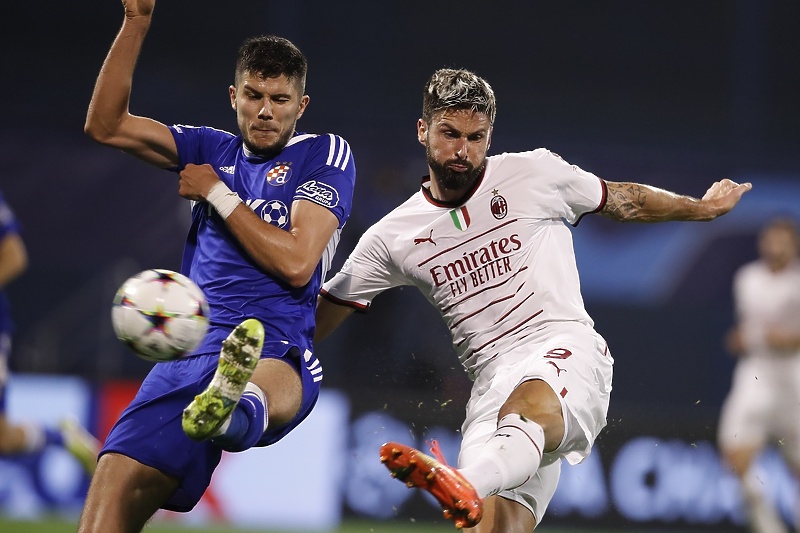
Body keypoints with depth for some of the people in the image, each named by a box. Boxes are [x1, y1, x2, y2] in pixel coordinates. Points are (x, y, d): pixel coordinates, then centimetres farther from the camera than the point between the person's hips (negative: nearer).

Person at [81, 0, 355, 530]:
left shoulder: (325, 154, 9)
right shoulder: (212, 150, 23)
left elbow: (296, 263, -2)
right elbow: (106, 125, 15)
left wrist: (217, 194, 5)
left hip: (277, 347, -5)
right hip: (190, 352, 5)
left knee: (269, 382, -46)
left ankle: (231, 408, -80)